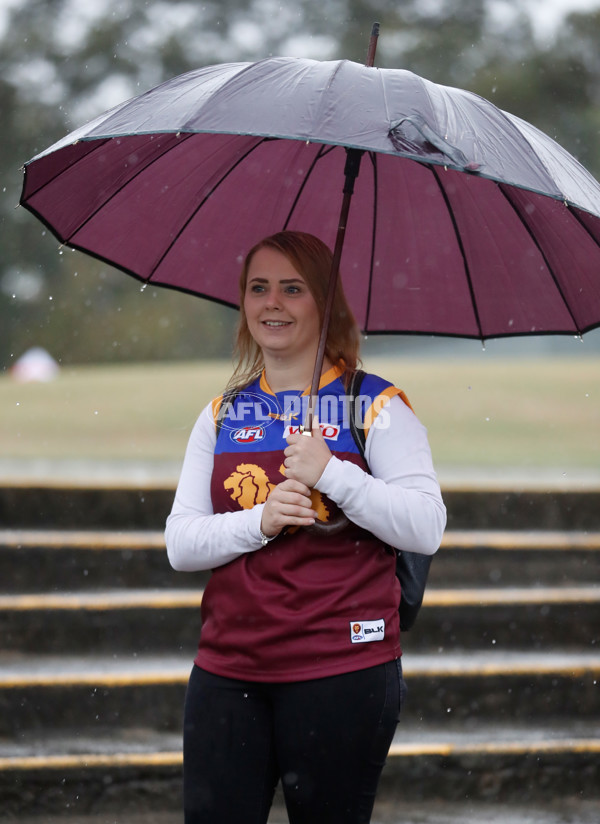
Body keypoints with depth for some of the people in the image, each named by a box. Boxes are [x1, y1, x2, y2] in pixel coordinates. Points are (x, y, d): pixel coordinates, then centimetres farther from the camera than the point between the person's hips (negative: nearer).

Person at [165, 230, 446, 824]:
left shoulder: (374, 404, 2)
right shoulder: (223, 416, 14)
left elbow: (426, 528, -8)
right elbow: (180, 544, 7)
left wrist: (332, 475, -19)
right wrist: (259, 521, -11)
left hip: (342, 671, -3)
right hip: (227, 671, 3)